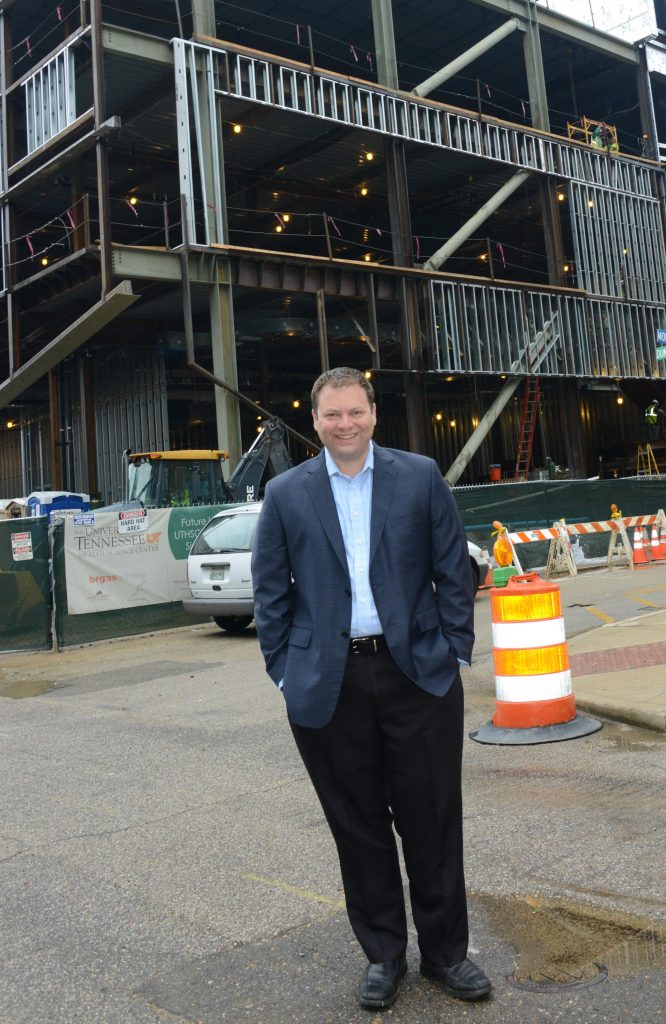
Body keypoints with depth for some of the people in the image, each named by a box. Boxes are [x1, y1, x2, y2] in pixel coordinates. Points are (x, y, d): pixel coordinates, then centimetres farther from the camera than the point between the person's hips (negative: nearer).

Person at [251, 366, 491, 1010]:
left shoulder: (420, 477, 2)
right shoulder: (285, 494, 3)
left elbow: (453, 569, 4)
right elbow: (270, 590, 6)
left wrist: (455, 650, 1)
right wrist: (284, 669, 1)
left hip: (418, 673, 0)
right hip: (329, 685, 1)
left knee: (432, 820, 8)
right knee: (358, 826, 11)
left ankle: (445, 950, 28)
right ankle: (382, 954, 30)